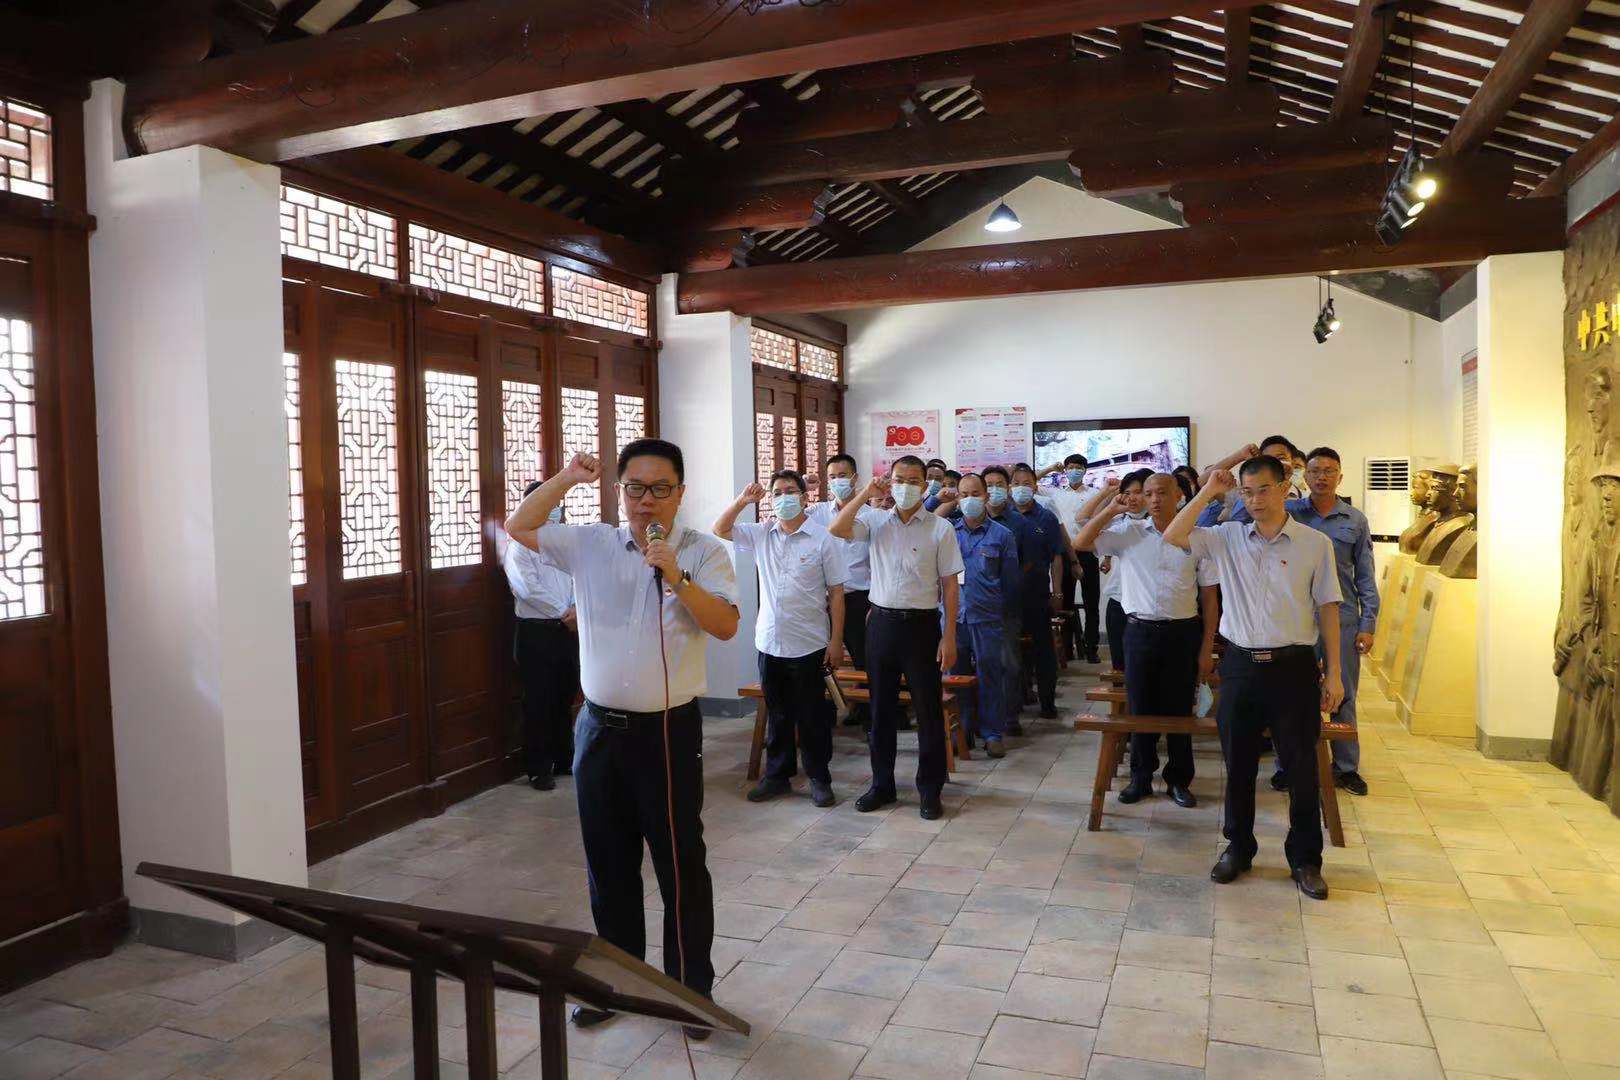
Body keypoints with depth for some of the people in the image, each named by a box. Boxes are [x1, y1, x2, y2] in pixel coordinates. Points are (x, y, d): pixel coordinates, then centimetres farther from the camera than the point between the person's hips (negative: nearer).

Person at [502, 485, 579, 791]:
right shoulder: (519, 547, -6)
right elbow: (529, 590, -16)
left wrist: (577, 610, -11)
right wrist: (564, 612, -13)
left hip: (568, 630, 6)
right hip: (536, 633, -6)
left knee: (565, 699, 14)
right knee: (538, 703, 1)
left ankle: (564, 759, 27)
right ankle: (538, 769, 12)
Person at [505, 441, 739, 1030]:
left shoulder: (704, 552, -5)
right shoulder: (590, 545, 5)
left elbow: (725, 626, -14)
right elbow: (517, 528, 5)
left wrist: (676, 577, -26)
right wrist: (566, 478, -6)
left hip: (669, 730, -3)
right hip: (600, 727, 4)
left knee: (681, 863, 5)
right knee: (608, 863, 16)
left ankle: (692, 986, 22)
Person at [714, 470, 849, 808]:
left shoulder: (822, 539, -6)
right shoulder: (761, 534, 6)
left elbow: (836, 593, -5)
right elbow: (720, 530, 7)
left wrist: (836, 640, -8)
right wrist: (742, 501, -7)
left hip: (809, 644, -4)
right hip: (769, 642, 4)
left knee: (812, 715, 6)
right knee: (776, 715, 14)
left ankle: (819, 778, 19)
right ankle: (777, 774, 26)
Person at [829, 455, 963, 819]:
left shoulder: (940, 528, -3)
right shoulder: (877, 523, 5)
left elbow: (949, 584, -3)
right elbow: (837, 530, -11)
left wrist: (949, 637, -8)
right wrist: (866, 493, -10)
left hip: (921, 624, -3)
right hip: (881, 622, 3)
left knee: (928, 710, 4)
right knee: (881, 708, 12)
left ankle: (929, 790, 17)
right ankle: (881, 784, 26)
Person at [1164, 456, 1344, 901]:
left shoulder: (1315, 544, -2)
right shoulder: (1227, 537, 4)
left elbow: (1327, 608, 0)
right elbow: (1172, 537, -7)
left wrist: (1333, 673, -1)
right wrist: (1208, 492, -8)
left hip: (1293, 666, -2)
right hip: (1240, 665, 2)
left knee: (1301, 767, 6)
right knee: (1238, 764, 12)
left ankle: (1305, 860, 22)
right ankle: (1237, 848, 28)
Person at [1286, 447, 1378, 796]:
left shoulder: (1356, 520, 4)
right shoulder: (1288, 512, 2)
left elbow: (1366, 577, 6)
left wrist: (1368, 625, 0)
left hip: (1343, 620, 1)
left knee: (1343, 696, 8)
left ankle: (1346, 766, 21)